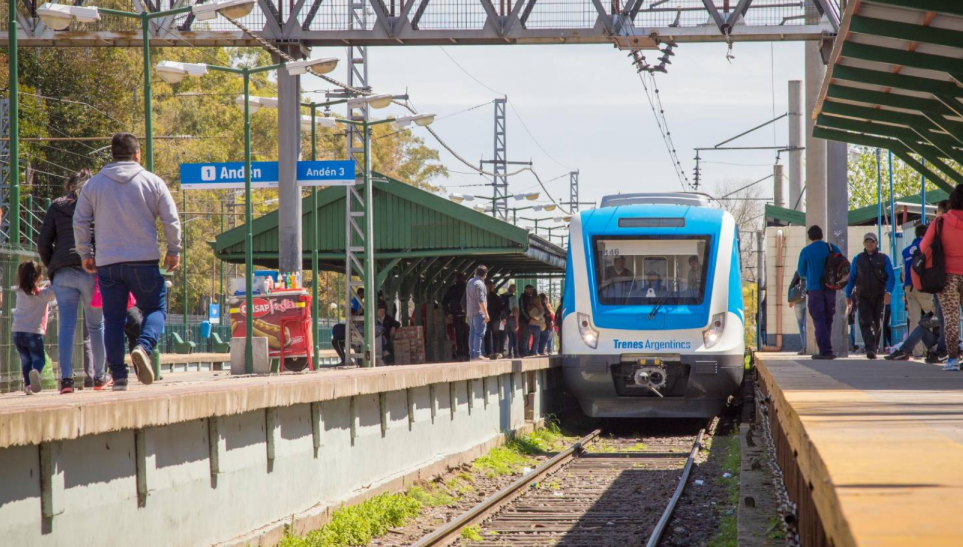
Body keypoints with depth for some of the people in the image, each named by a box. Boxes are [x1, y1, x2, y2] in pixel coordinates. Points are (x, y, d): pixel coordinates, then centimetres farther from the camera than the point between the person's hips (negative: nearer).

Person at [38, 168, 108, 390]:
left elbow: (43, 243, 8)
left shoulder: (56, 207, 14)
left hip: (62, 272, 1)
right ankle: (99, 376, 13)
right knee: (95, 325, 9)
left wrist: (51, 267, 18)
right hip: (91, 270, -1)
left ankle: (66, 376, -14)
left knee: (66, 324, -2)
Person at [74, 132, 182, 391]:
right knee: (155, 309, 10)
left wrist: (86, 254, 18)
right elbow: (171, 220, 0)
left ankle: (118, 375, 2)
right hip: (144, 261, -2)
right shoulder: (152, 182, 2)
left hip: (107, 263, 2)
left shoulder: (93, 184, 8)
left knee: (113, 319, 7)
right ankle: (144, 347, -19)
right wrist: (174, 252, 11)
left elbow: (80, 222, 7)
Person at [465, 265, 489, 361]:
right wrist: (486, 314, -18)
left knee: (472, 333, 10)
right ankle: (477, 354, -15)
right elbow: (481, 301, -19)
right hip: (479, 312, -9)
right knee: (479, 333, -10)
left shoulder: (470, 282, 14)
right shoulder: (479, 284, -14)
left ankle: (472, 355, 10)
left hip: (470, 312, 9)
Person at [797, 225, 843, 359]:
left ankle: (826, 351, -17)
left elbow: (802, 273, 4)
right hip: (830, 289, 3)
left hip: (814, 289, -3)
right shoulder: (832, 248, 4)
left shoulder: (806, 251, -4)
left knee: (819, 321, -5)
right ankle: (826, 349, 15)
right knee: (828, 321, 13)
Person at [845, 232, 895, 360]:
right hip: (863, 296, 0)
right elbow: (851, 278, 14)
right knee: (865, 322, -14)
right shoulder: (858, 259, 11)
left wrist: (888, 292, -17)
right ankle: (870, 349, -23)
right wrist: (848, 296, 9)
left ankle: (874, 348, 20)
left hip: (879, 296, 0)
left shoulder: (884, 258, 5)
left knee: (877, 323, 6)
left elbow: (891, 277, -2)